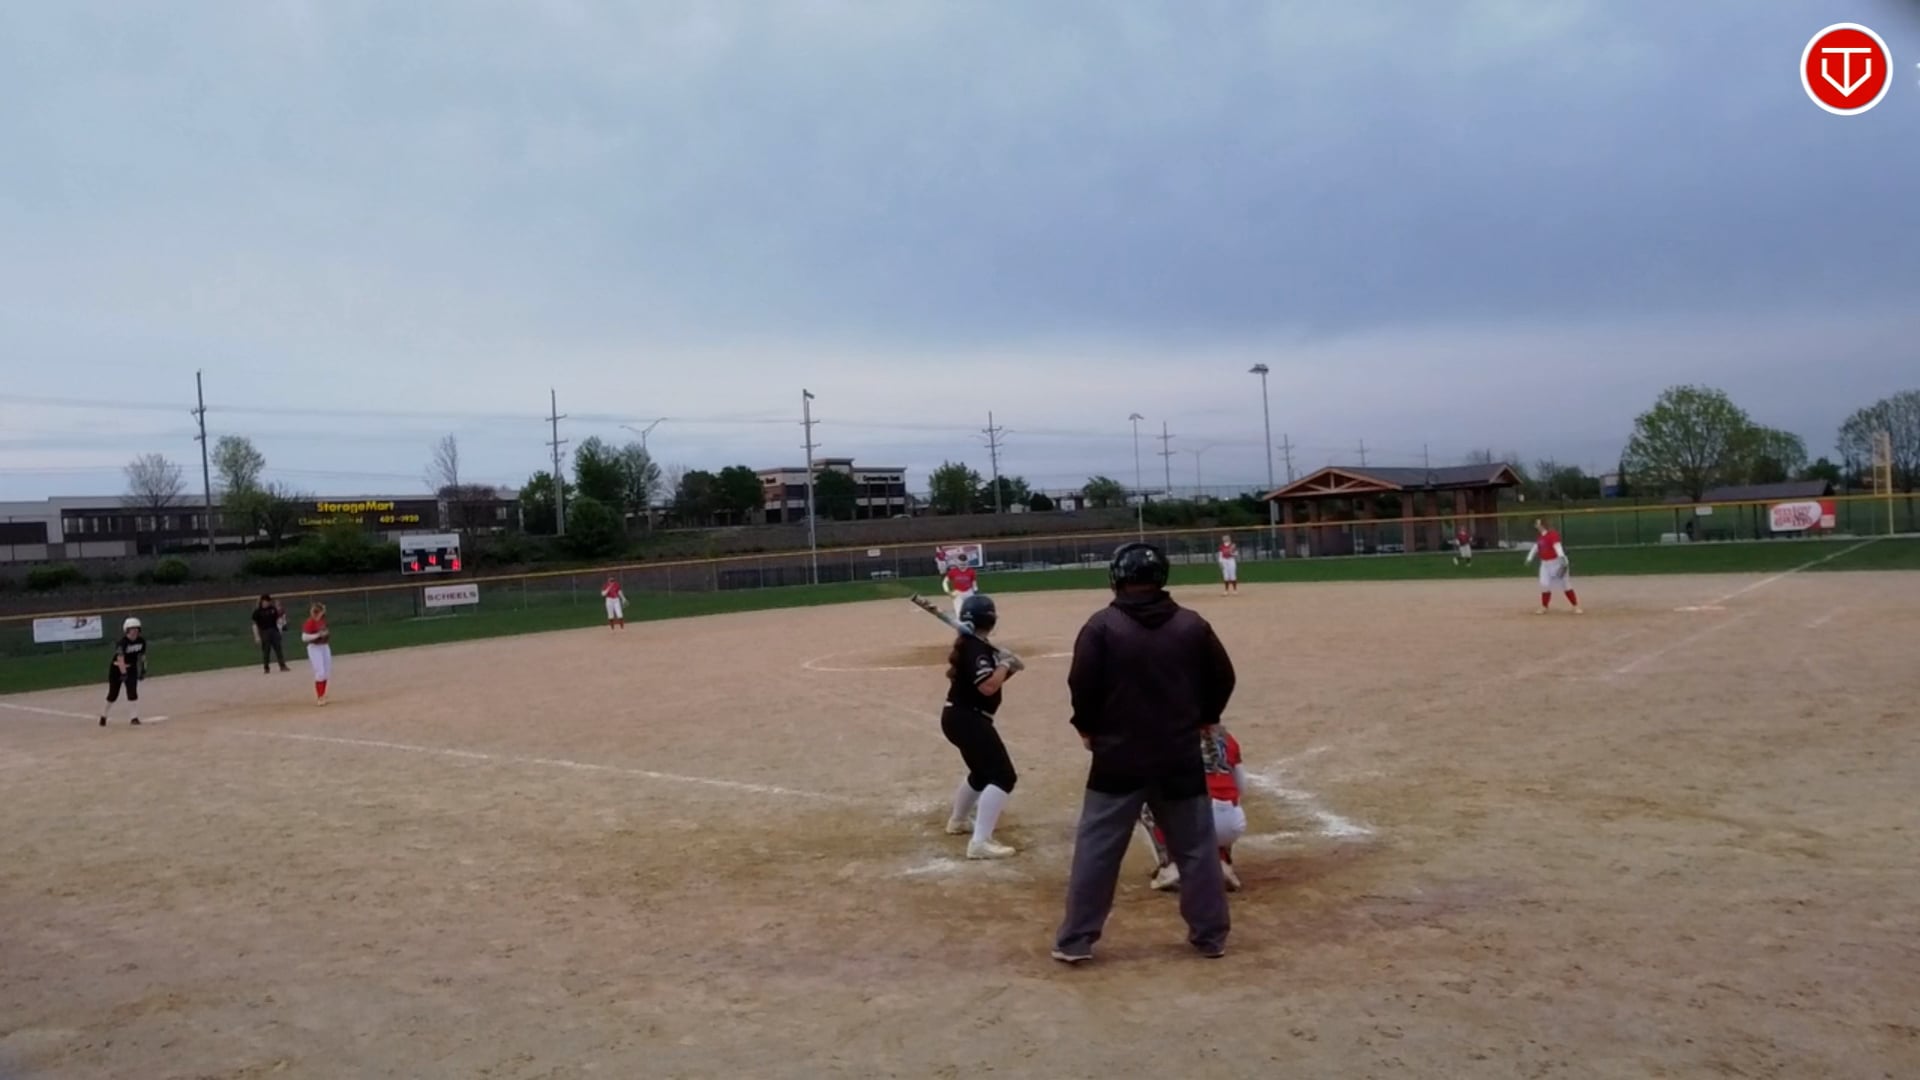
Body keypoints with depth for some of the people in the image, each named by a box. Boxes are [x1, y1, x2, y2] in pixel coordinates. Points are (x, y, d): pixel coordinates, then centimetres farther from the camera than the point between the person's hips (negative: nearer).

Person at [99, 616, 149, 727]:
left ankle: (135, 717, -8)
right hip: (117, 669, -3)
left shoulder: (141, 641, -9)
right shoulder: (122, 642, -28)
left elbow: (142, 655, 7)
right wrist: (123, 673, -48)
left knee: (133, 692, -9)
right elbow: (120, 658, -39)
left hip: (131, 669, 3)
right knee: (113, 694, 6)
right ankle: (103, 716, 27)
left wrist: (143, 669, 4)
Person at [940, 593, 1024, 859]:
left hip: (960, 717, 11)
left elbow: (987, 680, 16)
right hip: (968, 719, -11)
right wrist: (1005, 664, -15)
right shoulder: (976, 647, -19)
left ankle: (958, 821, 47)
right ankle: (980, 842, -21)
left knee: (983, 771, 29)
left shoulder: (970, 644, 12)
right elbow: (987, 686, -30)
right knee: (1003, 775, -14)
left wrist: (1005, 668, -2)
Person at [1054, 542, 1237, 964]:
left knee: (1096, 849, 5)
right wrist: (1204, 718, 21)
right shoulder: (1192, 625, 1)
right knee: (1197, 848, 13)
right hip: (1180, 756, 2)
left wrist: (1088, 727, 6)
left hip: (1118, 756, -2)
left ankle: (1075, 940, 9)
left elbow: (1082, 685, -11)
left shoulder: (1102, 625, -8)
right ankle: (1211, 935, 19)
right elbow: (1223, 677, 7)